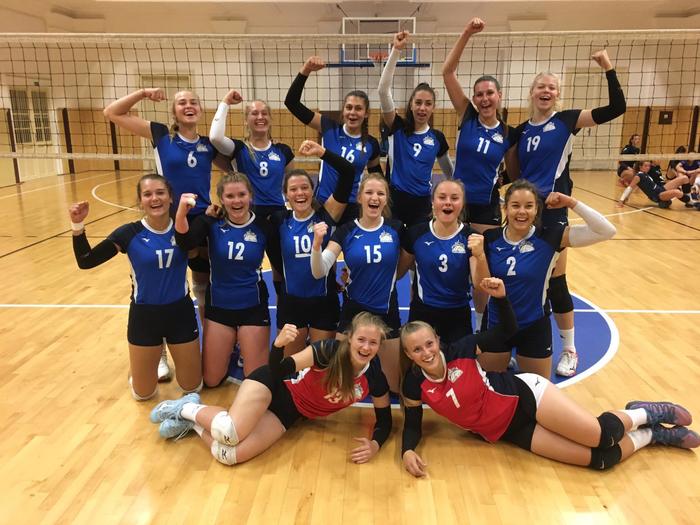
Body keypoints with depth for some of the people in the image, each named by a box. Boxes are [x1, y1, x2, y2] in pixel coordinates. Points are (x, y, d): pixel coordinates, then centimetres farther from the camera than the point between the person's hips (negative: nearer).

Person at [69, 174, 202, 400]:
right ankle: (136, 367, 46)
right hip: (144, 315, -1)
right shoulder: (130, 233, -13)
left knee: (192, 386, 15)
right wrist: (78, 225, -26)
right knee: (143, 394, 13)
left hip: (181, 313, 1)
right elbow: (85, 261, -11)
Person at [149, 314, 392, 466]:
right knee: (229, 432, -31)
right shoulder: (329, 350, -24)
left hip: (288, 413, 3)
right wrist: (278, 344, -44)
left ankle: (192, 422, 12)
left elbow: (384, 419, 4)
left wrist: (375, 444, -16)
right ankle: (186, 408, 3)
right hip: (272, 387, -3)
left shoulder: (374, 379, -11)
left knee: (228, 455, -19)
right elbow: (278, 371, -24)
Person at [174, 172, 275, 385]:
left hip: (253, 307, -1)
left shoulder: (263, 226, -10)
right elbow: (185, 243, -29)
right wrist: (182, 211, -46)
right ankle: (231, 345, 39)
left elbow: (280, 265, 0)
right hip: (219, 306, 1)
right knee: (211, 380, 10)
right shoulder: (211, 222, -10)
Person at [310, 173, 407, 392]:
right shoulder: (346, 231, -6)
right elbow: (319, 272, -16)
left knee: (394, 385, 10)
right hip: (353, 311, 0)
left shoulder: (396, 229, -5)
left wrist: (384, 282, -2)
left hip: (387, 312, 1)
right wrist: (317, 243, -30)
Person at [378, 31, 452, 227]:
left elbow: (449, 170, 18)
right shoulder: (397, 127, -4)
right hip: (394, 200, -2)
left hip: (421, 204, 2)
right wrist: (396, 50, -25)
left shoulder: (437, 137, 3)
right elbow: (383, 90, -17)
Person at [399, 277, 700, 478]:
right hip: (511, 431, 2)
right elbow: (412, 424, 1)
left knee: (602, 434, -19)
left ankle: (643, 414, 16)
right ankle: (653, 434, 20)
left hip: (526, 396, -1)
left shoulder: (459, 351, -13)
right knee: (600, 459, -8)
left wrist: (500, 297, -24)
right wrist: (407, 451, -20)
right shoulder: (414, 385, -9)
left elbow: (508, 329, -6)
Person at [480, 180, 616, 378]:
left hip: (534, 327, -1)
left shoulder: (549, 237, -14)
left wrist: (571, 203, -23)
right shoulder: (490, 239, -8)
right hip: (496, 325, 2)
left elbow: (607, 231, -19)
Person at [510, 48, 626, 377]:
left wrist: (608, 69, -17)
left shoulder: (566, 121, -3)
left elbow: (616, 108, -13)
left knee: (555, 282, 1)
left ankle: (569, 350, 18)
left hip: (552, 212, -4)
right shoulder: (521, 130, 9)